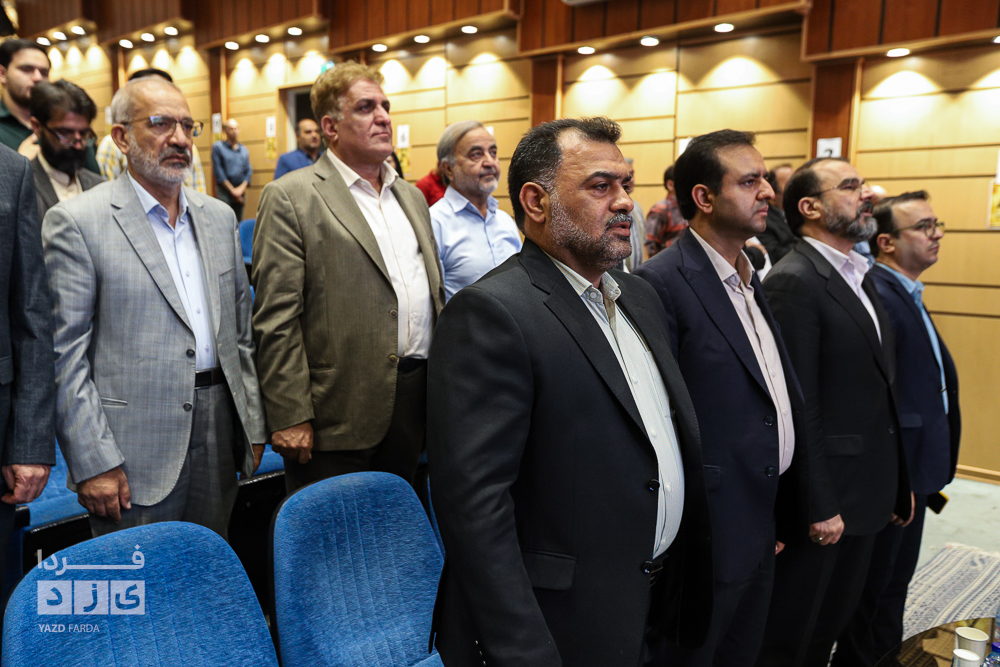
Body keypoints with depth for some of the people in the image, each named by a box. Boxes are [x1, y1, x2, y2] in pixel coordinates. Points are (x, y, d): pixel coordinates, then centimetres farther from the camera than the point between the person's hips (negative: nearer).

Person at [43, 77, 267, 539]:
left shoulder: (219, 217, 11)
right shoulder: (76, 222, -7)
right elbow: (65, 353, -9)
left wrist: (254, 424, 10)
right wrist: (94, 463, -12)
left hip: (218, 435, 5)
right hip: (135, 455, -5)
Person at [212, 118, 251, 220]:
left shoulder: (244, 150, 14)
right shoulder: (218, 147, 1)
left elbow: (248, 171, 10)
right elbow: (218, 171, -4)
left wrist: (242, 188, -6)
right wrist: (232, 189, -9)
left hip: (240, 191, 4)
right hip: (224, 190, -4)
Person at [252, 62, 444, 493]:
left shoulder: (412, 197, 16)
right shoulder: (290, 197, -7)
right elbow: (276, 319, -12)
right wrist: (290, 418, -15)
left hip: (414, 403, 7)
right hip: (337, 418, -6)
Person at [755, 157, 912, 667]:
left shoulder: (860, 277, 12)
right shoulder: (793, 283, -18)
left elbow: (878, 390, 14)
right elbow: (798, 408, -21)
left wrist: (898, 481, 14)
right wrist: (820, 506, -19)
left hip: (867, 494, 9)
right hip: (822, 497, -8)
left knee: (833, 624, 22)